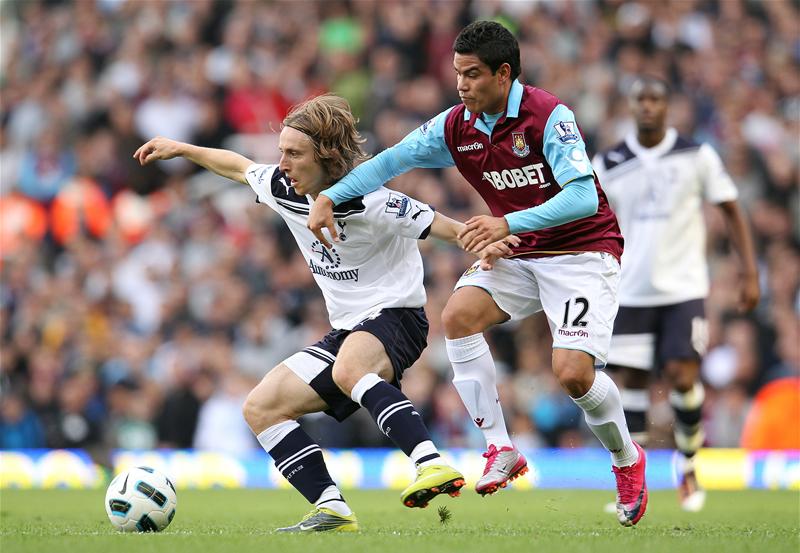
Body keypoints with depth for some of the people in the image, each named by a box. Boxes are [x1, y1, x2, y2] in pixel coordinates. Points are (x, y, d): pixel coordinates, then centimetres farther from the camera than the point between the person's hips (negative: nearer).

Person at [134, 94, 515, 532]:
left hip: (394, 317, -9)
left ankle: (433, 466, -54)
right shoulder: (284, 190, 1)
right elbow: (240, 167, 22)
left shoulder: (368, 202, -20)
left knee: (348, 370, -42)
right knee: (260, 408, -1)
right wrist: (180, 149, 28)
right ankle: (333, 510, -12)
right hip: (347, 330, 9)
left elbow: (439, 226, -18)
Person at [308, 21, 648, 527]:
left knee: (573, 373, -21)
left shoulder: (547, 115, -22)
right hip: (520, 255, 7)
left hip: (583, 249, -7)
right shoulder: (457, 126, -2)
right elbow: (391, 161, 6)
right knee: (458, 315, -19)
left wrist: (509, 224, -39)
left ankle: (628, 460, 11)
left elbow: (584, 196, -31)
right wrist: (330, 197, -7)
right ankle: (501, 451, -10)